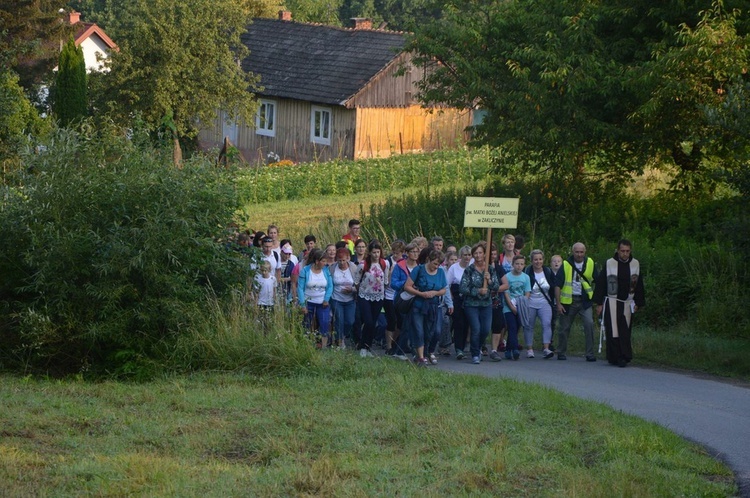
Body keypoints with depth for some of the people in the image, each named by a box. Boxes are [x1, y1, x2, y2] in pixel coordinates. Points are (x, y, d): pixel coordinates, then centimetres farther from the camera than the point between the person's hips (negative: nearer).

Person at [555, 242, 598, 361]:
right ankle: (561, 353, 25)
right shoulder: (566, 265, -3)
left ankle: (590, 353, -11)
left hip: (585, 301, 0)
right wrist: (558, 303, -9)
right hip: (568, 301, 0)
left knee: (589, 323, -17)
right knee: (565, 328, 6)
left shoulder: (590, 264, 3)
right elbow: (558, 285, -3)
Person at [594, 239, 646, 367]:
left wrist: (638, 303, 11)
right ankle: (614, 357, -7)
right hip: (612, 302, -3)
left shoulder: (635, 265, 6)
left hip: (627, 303, 3)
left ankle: (624, 357, 5)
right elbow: (600, 284, -1)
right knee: (613, 331, -8)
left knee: (625, 332, 0)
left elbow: (639, 286, 14)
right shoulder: (609, 264, -4)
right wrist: (599, 303, -3)